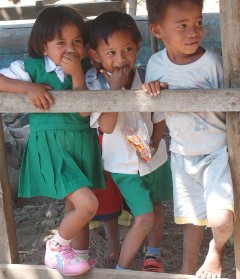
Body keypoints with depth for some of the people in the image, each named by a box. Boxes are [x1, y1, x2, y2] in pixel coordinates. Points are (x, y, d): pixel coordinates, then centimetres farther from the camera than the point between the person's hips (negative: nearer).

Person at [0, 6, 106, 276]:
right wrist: (29, 87, -25)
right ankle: (56, 249, 8)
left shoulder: (85, 71, 0)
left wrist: (77, 74, -20)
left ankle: (77, 255, 38)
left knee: (74, 207, 18)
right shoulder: (32, 68, -10)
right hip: (50, 145, -5)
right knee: (87, 203, -16)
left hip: (82, 143, 5)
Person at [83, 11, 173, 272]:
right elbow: (107, 125, -28)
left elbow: (159, 117, 0)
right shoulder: (94, 84, -19)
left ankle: (152, 254, 44)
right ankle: (121, 269, 8)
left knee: (155, 206, 21)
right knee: (144, 217, -9)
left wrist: (155, 143, -13)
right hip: (124, 165, -4)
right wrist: (115, 88, -30)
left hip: (154, 159, 4)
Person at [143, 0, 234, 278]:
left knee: (220, 220, -18)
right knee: (192, 218, 16)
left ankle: (216, 250, 17)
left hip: (217, 150, -3)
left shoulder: (212, 61, -17)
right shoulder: (156, 63, -6)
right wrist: (150, 89, -14)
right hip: (182, 154, 3)